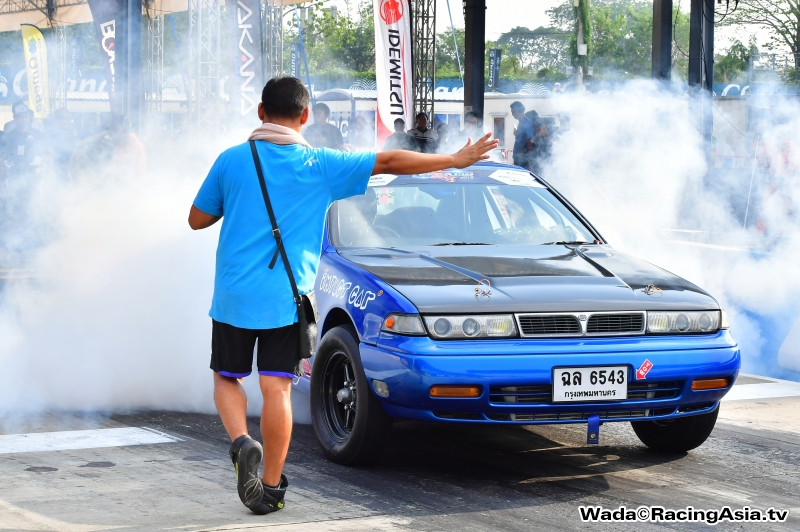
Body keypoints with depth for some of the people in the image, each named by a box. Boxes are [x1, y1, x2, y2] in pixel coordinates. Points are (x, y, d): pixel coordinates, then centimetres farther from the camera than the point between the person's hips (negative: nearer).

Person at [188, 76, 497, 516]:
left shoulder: (232, 160, 1)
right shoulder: (320, 165, -1)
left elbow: (197, 219, 8)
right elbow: (390, 162, 2)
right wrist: (454, 161, 10)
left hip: (233, 297, 1)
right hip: (285, 298, -1)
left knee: (227, 378, 15)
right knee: (277, 388, 2)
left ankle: (242, 443, -10)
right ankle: (270, 487, 4)